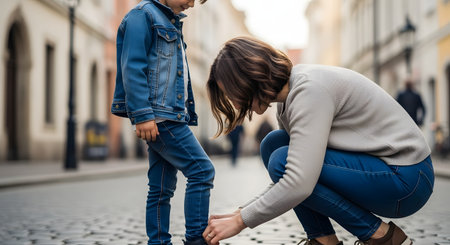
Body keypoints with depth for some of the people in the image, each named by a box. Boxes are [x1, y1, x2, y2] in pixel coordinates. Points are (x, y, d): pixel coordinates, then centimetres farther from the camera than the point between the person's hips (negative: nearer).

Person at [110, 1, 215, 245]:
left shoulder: (171, 24, 23)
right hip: (157, 115, -9)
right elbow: (132, 67, -14)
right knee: (202, 170, -13)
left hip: (172, 115, 9)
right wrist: (143, 115, -21)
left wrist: (188, 113, 21)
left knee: (162, 189, 8)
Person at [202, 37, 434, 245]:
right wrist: (240, 213, 5)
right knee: (273, 144, 3)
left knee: (282, 161, -21)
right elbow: (284, 184, 15)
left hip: (407, 179, -9)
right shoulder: (288, 95, 7)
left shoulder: (309, 90, -23)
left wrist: (241, 221, -20)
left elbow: (299, 184, -31)